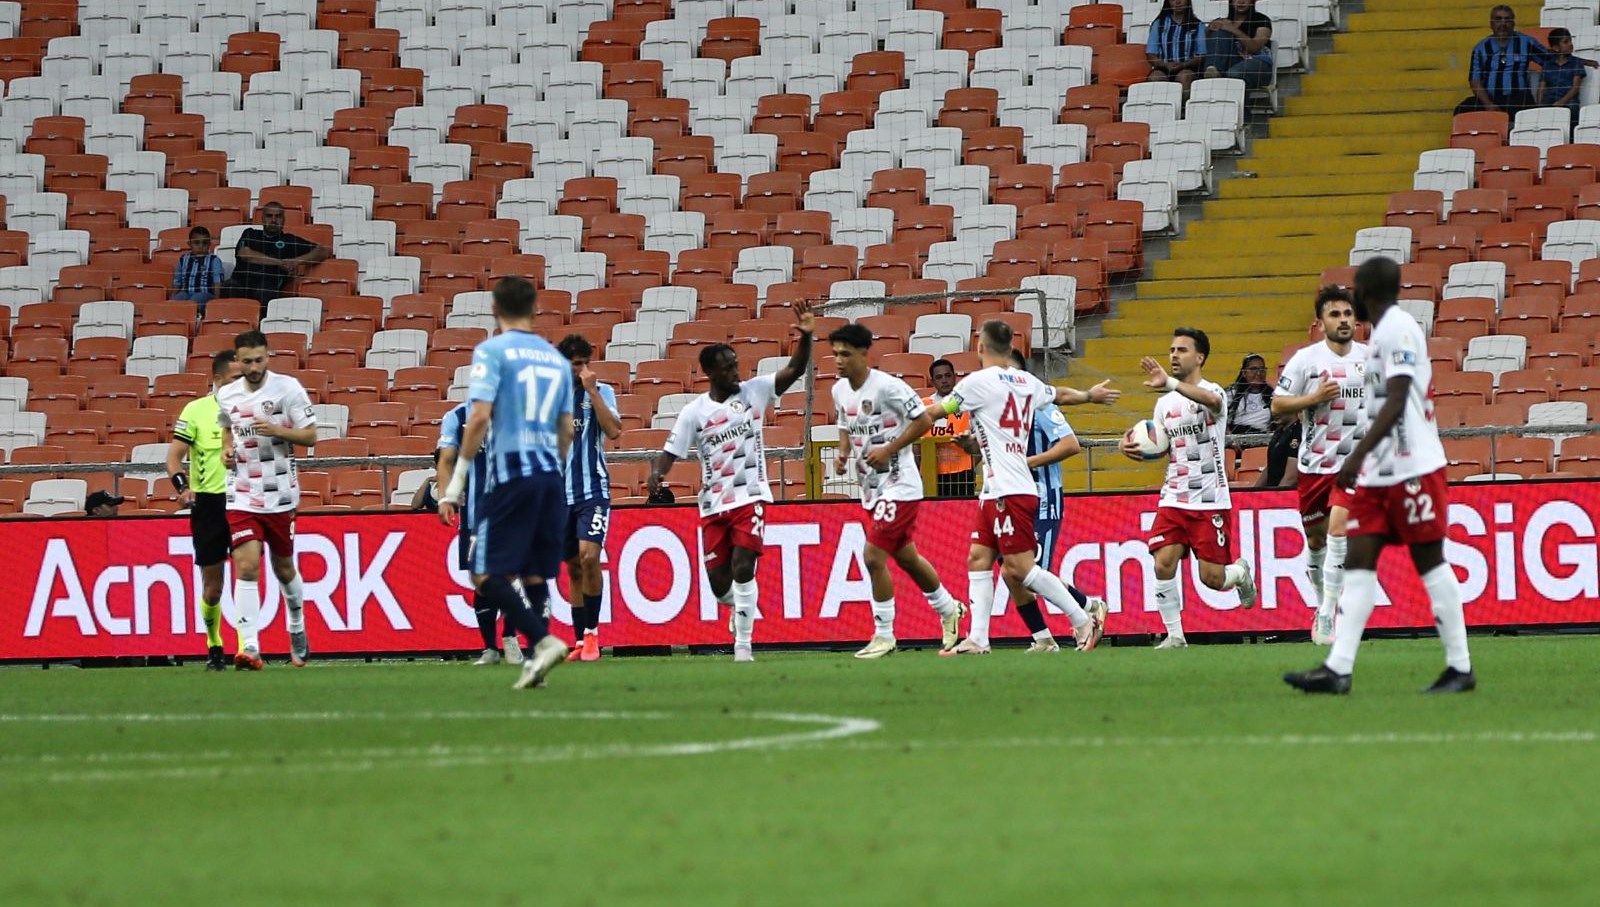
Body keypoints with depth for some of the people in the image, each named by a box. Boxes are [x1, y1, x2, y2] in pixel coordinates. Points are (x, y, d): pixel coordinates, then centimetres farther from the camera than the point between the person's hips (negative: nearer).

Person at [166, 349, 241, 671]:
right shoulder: (196, 410, 0)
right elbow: (174, 456, -1)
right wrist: (182, 487, -17)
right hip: (208, 503, -2)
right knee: (212, 582, 4)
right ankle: (213, 647, 21)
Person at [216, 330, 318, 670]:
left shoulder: (287, 388, -6)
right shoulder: (226, 395, 6)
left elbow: (310, 436, -5)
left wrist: (276, 430, -21)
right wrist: (227, 450, 5)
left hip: (280, 495, -2)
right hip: (242, 496, 2)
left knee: (283, 568, 12)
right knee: (246, 567, -14)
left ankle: (297, 630, 39)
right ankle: (249, 648, -19)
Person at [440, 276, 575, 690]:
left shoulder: (492, 351, -3)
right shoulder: (556, 359, 15)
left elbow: (480, 416, -12)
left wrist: (457, 481, -9)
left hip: (511, 473, -6)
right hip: (551, 477, 6)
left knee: (490, 574, -6)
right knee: (534, 573, 11)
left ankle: (543, 640, -21)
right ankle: (536, 658, 4)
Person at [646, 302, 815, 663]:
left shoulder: (753, 392, 0)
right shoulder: (694, 411, -1)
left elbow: (794, 370, -7)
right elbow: (671, 451, -1)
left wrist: (805, 336, -24)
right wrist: (656, 471, -23)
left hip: (750, 498, -1)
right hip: (714, 504, 2)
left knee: (742, 568, -17)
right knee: (719, 582, 4)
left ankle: (743, 643, -10)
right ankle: (740, 608, 40)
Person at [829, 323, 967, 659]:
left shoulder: (887, 386, -18)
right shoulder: (840, 390, 7)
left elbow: (924, 421, -15)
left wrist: (888, 451, -19)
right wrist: (844, 452, 3)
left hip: (899, 485, -9)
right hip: (870, 488, 9)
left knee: (874, 557, -13)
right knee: (906, 557, 19)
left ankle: (884, 636, -2)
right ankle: (949, 610, 39)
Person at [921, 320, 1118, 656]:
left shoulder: (979, 382, -10)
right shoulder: (1026, 382, 12)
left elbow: (933, 413, -4)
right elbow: (1061, 394, 31)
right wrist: (1091, 395, 52)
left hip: (1009, 492, -9)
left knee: (1019, 566, -8)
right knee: (978, 558, 6)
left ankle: (1084, 620, -4)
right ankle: (977, 638, 1)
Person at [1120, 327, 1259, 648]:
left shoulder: (1213, 391, -8)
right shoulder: (1165, 403, 12)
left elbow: (1211, 401, -35)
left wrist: (1170, 383, -50)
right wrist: (1135, 447, -3)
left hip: (1210, 501, -5)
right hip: (1174, 499, 5)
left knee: (1212, 578, -5)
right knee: (1163, 564, -13)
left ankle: (1241, 572, 30)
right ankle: (1174, 635, -2)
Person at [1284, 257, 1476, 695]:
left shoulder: (1398, 330, -13)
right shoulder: (1384, 331, 16)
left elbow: (1395, 404, -21)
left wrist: (1357, 457, -25)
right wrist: (1362, 462, 24)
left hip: (1413, 469, -9)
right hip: (1379, 473, 9)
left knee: (1430, 562, -2)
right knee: (1358, 563, 1)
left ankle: (1461, 668, 5)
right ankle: (1337, 669, -5)